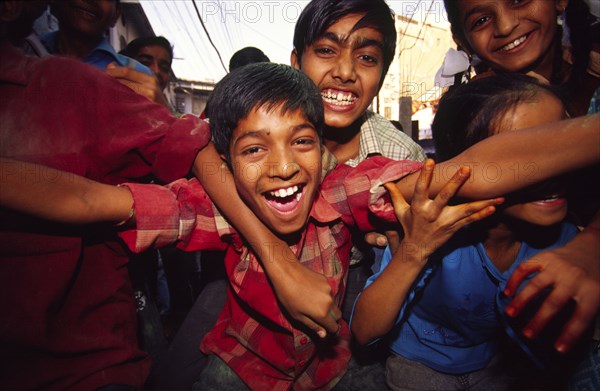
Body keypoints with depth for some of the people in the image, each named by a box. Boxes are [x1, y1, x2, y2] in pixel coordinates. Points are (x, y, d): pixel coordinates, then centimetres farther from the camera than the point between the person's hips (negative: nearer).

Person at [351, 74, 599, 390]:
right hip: (416, 365, -3)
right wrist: (413, 251, -40)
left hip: (494, 365, 4)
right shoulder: (435, 228, -28)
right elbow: (364, 332, -29)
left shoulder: (563, 237, -16)